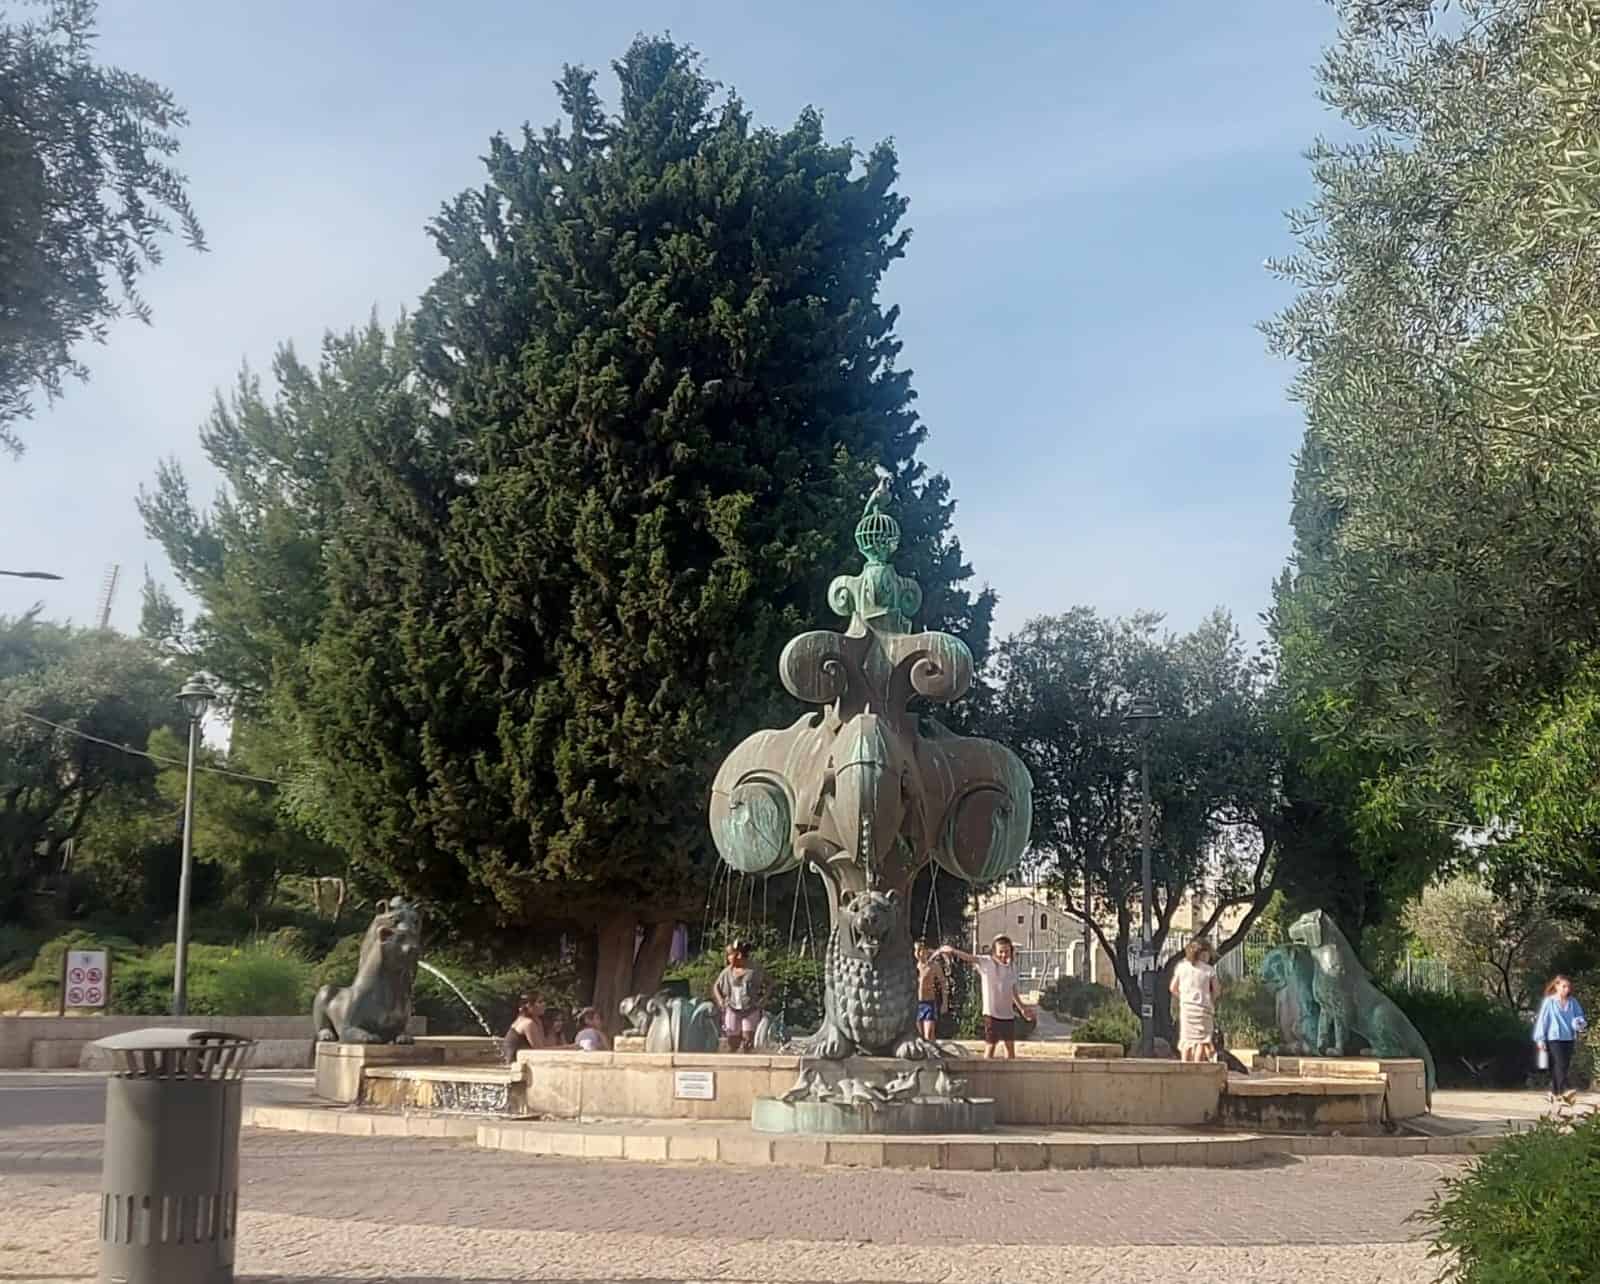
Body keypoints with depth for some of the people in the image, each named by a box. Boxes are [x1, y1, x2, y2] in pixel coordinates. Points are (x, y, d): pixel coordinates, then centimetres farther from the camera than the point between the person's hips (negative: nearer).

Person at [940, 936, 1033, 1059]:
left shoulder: (1012, 966, 7)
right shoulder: (985, 962, -11)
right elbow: (969, 957, -29)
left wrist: (1022, 1008, 22)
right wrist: (953, 951, -47)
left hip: (1008, 1014, 6)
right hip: (991, 1014, -6)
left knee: (1010, 1047, 13)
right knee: (990, 1048, -5)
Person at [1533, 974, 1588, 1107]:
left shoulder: (1573, 1002, 7)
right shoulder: (1549, 1002, -3)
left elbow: (1580, 1016, 14)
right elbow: (1542, 1020, -2)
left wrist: (1581, 1023, -12)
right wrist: (1540, 1039, -4)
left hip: (1569, 1037, 5)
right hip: (1554, 1038, -5)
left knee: (1565, 1065, 7)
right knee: (1559, 1064, -15)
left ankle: (1554, 1091, 18)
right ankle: (1564, 1090, -25)